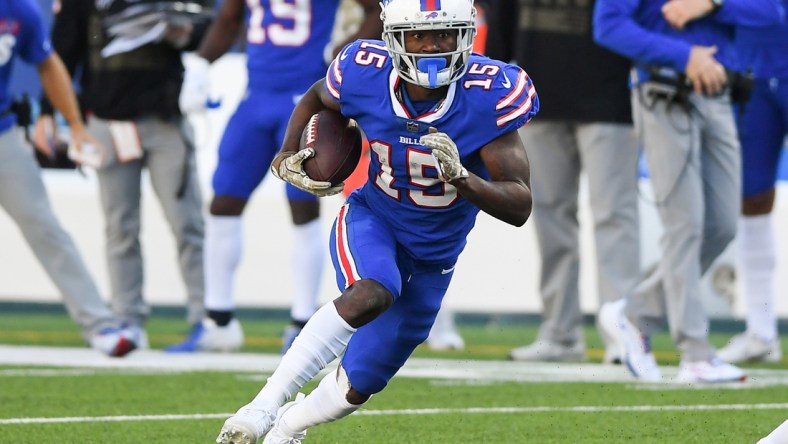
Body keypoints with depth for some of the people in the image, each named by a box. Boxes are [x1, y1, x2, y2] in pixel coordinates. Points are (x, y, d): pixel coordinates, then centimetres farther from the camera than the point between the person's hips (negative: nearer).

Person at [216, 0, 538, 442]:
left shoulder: (488, 96, -28)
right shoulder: (366, 75, -21)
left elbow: (520, 208, -27)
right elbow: (317, 98, 6)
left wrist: (462, 178, -44)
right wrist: (288, 157, -10)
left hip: (433, 255, 1)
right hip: (372, 219, -1)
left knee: (359, 385, 8)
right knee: (371, 295, -36)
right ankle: (267, 403, -29)